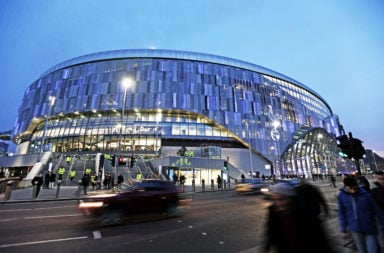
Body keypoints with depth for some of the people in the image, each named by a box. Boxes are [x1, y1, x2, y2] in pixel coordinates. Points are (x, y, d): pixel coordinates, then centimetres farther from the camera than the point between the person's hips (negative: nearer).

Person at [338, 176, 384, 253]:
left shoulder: (365, 194, -14)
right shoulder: (341, 196, -10)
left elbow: (377, 211, -2)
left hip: (370, 228, -1)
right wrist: (344, 230, 1)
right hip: (355, 229, 1)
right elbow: (342, 213, -1)